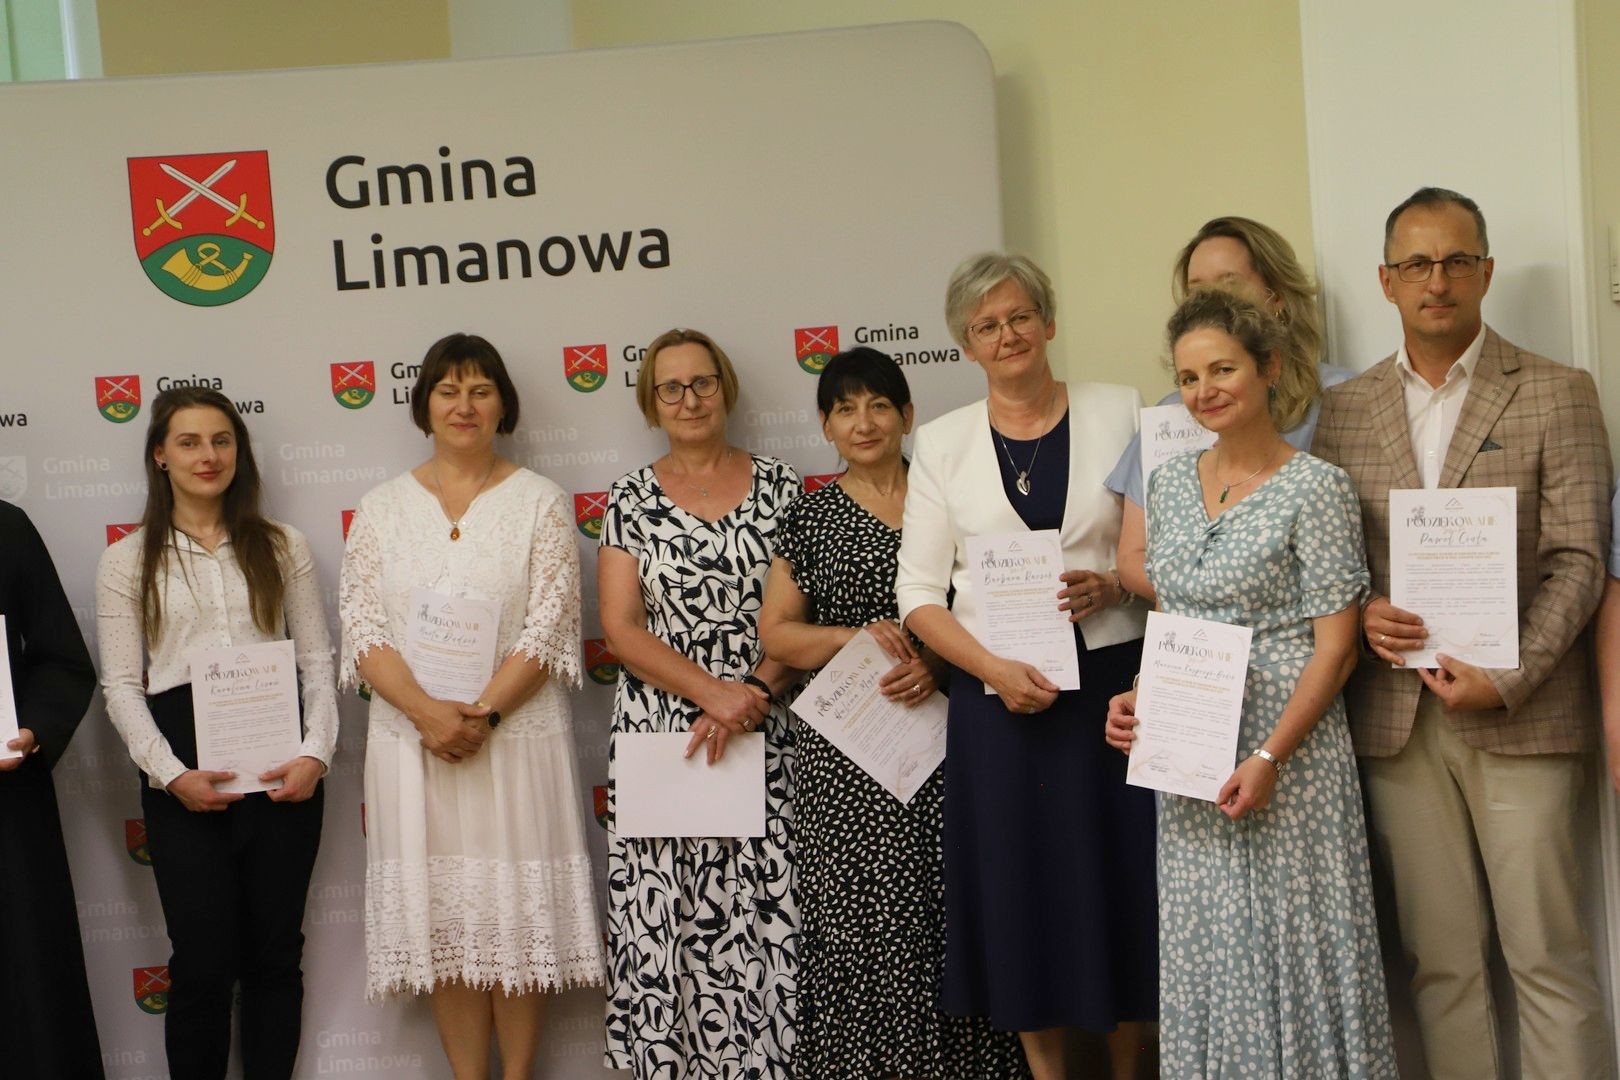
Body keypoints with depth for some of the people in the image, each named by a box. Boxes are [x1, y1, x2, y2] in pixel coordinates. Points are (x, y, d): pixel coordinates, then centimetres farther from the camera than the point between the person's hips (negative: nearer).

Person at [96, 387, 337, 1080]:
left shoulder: (282, 547, 10)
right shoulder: (128, 560, 6)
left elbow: (318, 660, 6)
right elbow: (121, 684, 1)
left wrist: (316, 752, -8)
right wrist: (171, 773, -12)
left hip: (279, 763, 2)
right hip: (183, 773, -1)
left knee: (275, 952, 7)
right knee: (204, 960, -3)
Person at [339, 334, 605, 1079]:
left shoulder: (538, 501, 3)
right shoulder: (382, 508, 8)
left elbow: (549, 626, -5)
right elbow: (363, 629, 1)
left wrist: (481, 715, -16)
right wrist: (428, 712, -15)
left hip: (517, 733, -1)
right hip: (412, 737, 2)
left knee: (520, 910, 2)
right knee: (441, 912, 5)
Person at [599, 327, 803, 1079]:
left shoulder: (777, 487, 8)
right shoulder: (632, 498, 8)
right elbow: (622, 629, 0)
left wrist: (753, 694, -12)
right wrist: (714, 691, -12)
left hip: (763, 735, 0)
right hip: (657, 732, 0)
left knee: (767, 919, -4)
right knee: (661, 924, -2)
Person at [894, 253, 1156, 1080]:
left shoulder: (1119, 413, 4)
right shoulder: (943, 441, 5)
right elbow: (919, 593, 3)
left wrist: (1115, 584, -12)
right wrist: (994, 668, -12)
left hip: (1112, 681, 0)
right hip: (999, 694, 0)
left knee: (1121, 879, 5)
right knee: (1020, 887, 5)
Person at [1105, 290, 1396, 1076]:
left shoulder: (1314, 487, -8)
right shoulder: (1170, 485, 9)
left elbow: (1335, 647, -10)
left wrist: (1269, 759, -18)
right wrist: (1137, 697, 1)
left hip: (1286, 743, -5)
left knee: (1294, 945, 1)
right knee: (1205, 948, 11)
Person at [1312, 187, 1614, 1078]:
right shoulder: (1343, 409, 10)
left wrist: (1507, 679, -14)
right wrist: (1359, 615, -9)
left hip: (1520, 717, -2)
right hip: (1397, 722, 3)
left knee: (1547, 955, 0)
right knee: (1441, 958, 8)